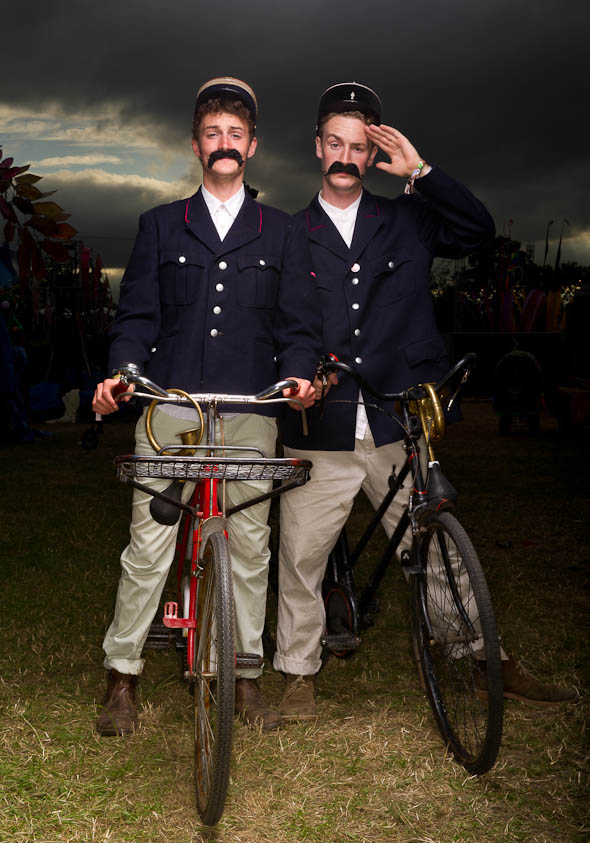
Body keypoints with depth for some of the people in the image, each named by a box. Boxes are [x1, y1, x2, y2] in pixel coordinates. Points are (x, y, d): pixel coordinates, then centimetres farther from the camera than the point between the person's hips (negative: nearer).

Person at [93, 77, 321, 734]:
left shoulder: (283, 233, 15)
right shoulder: (160, 225, 15)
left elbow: (297, 322, 9)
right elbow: (137, 314, 9)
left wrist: (298, 373, -11)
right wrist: (119, 373, -9)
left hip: (251, 414, 1)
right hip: (170, 409, 0)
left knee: (250, 549, 5)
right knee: (148, 548, -1)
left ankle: (246, 678, 19)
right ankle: (122, 675, 14)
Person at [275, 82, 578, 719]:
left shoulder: (407, 221, 11)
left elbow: (478, 230, -2)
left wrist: (419, 171, -9)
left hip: (399, 429, 0)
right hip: (320, 433, 0)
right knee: (300, 555, 3)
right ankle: (299, 672, 22)